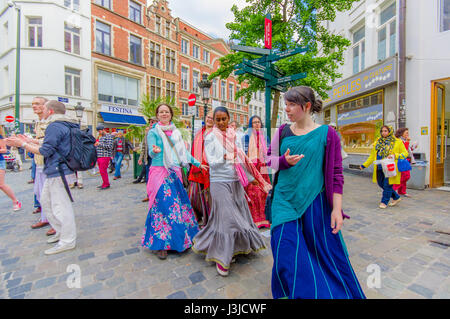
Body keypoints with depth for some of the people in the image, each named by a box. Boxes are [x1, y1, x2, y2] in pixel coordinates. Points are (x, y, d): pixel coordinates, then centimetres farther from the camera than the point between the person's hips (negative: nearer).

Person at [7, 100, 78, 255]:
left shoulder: (55, 126, -14)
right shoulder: (65, 126, 17)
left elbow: (46, 150, -17)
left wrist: (22, 144, -5)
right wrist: (31, 142, 23)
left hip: (58, 172, -11)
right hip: (54, 172, 11)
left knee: (60, 205, -4)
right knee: (46, 201, 21)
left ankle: (67, 241, 6)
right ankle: (61, 232, 30)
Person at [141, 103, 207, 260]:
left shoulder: (176, 132, 16)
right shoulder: (153, 132, 1)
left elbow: (183, 151, 20)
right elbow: (151, 153, -7)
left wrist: (197, 163, 20)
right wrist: (155, 151, -30)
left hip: (175, 172, 5)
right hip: (159, 172, -4)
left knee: (179, 204, 4)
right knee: (162, 205, -7)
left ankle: (181, 238, 20)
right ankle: (160, 244, 7)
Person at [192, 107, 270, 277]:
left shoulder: (235, 136, 10)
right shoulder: (210, 138, -1)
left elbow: (242, 160, 10)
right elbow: (212, 162, -9)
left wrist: (251, 177, 9)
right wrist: (229, 157, -12)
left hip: (236, 181, 5)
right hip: (219, 181, -5)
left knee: (238, 215, 11)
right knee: (225, 217, -3)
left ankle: (232, 249, 34)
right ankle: (220, 256, 15)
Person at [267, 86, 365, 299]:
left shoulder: (326, 134, -4)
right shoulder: (282, 131, 5)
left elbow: (336, 174, -4)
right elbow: (269, 158, 9)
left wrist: (336, 209, -7)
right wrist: (285, 161, -13)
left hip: (314, 202, -2)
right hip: (285, 201, 3)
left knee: (326, 253, 12)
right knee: (287, 253, 5)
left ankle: (342, 292, 42)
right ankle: (299, 293, 33)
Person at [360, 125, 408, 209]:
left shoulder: (397, 142, 1)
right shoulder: (377, 142, 12)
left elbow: (405, 153, 2)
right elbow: (372, 155, 16)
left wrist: (395, 155, -17)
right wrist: (364, 165, 14)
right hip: (380, 168, 5)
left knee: (387, 185, -3)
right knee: (381, 184, 10)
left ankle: (384, 202, 11)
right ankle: (396, 197, 31)